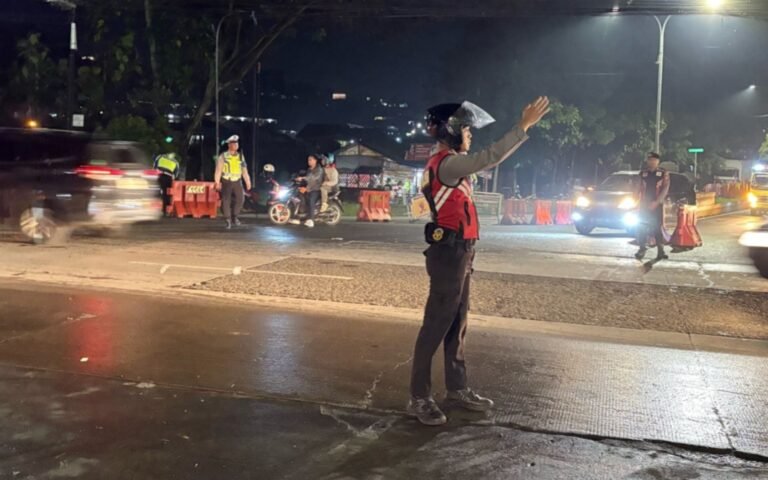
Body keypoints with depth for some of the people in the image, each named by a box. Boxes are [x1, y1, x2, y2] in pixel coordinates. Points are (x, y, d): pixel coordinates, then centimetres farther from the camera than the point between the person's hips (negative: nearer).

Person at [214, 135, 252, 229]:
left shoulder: (240, 156, 9)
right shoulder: (223, 156, -3)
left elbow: (244, 170, 11)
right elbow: (218, 170, -7)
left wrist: (248, 182, 9)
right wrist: (217, 182, -14)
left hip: (237, 181, 3)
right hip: (226, 182, -3)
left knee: (240, 198, -7)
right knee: (226, 201, -3)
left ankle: (235, 216, 13)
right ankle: (228, 220, 6)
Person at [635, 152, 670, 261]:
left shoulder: (664, 173, -1)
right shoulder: (643, 173, 7)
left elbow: (665, 189, -7)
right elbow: (640, 188, 11)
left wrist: (656, 202, -16)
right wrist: (638, 200, -1)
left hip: (657, 205, -2)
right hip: (644, 204, 2)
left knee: (658, 227, 1)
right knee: (642, 227, -3)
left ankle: (660, 251, 7)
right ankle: (642, 249, 4)